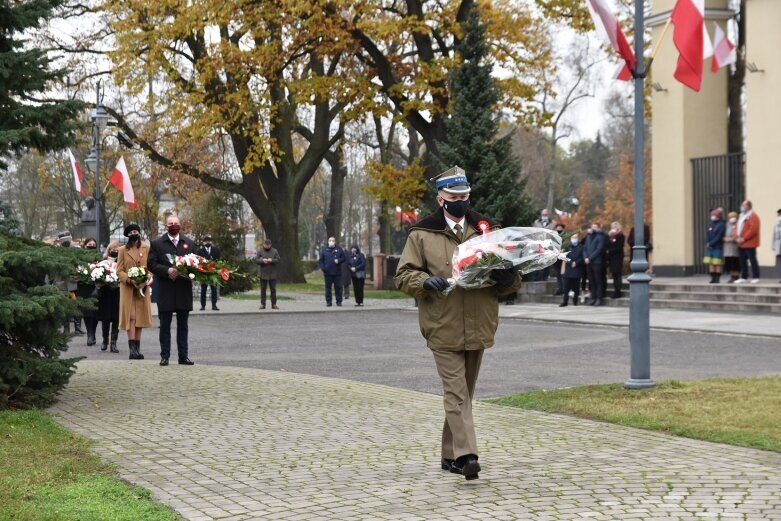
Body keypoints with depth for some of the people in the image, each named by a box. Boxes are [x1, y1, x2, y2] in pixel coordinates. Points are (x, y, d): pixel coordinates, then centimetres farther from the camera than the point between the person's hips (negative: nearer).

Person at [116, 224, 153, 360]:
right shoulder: (123, 250, 3)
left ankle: (137, 349, 7)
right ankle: (132, 349, -13)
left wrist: (147, 279, -12)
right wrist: (131, 280, -15)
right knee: (131, 317, -9)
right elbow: (119, 271, 1)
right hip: (128, 288, -2)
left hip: (143, 288, 2)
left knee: (140, 318, 2)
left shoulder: (146, 248, 7)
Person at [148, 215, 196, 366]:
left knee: (183, 325, 7)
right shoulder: (157, 243, 3)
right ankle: (164, 356, 7)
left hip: (184, 290, 2)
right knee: (165, 325, 3)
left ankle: (183, 356, 11)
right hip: (165, 291, -2)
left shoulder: (189, 243, 11)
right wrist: (167, 270, -17)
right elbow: (152, 264, -3)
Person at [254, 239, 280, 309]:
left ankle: (274, 304, 6)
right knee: (263, 290, 3)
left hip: (272, 274, 0)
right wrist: (262, 260, -20)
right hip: (263, 274, 0)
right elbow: (256, 260, -2)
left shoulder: (274, 251, 5)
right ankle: (262, 304, 7)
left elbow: (278, 260, -1)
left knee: (273, 290, 2)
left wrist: (272, 260, -18)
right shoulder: (260, 251, 4)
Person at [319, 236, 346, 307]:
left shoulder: (339, 250, 8)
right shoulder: (324, 250, 9)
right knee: (328, 288, 3)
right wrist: (323, 268, -6)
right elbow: (321, 260, 8)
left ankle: (339, 301, 5)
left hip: (337, 273, 0)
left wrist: (339, 260, -12)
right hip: (327, 273, 0)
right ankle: (328, 301, 7)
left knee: (338, 287, 0)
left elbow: (344, 258, 8)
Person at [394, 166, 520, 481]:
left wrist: (508, 278, -9)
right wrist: (425, 281, -19)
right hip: (442, 328, -4)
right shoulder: (422, 234, 3)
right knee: (456, 392, -11)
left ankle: (450, 454, 24)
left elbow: (513, 279, 15)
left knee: (463, 393, 13)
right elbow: (403, 276, 2)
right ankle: (466, 455, -17)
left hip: (478, 328, 4)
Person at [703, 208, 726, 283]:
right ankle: (713, 278, 10)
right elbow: (707, 235, 10)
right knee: (711, 263, 6)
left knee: (717, 264, -4)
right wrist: (707, 243, -7)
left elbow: (719, 237, -14)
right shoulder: (711, 225, 15)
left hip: (718, 247, -7)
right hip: (709, 248, 7)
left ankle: (717, 278, -1)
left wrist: (711, 243, -15)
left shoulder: (722, 225, -7)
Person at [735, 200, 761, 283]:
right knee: (742, 261, 9)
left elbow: (753, 230, -20)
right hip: (741, 244, 9)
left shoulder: (753, 217, -10)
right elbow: (738, 228, 22)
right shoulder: (741, 216, 19)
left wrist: (744, 238, -19)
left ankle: (755, 277, -2)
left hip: (749, 244, -9)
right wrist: (738, 237, 3)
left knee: (752, 260, -6)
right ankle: (744, 277, 15)